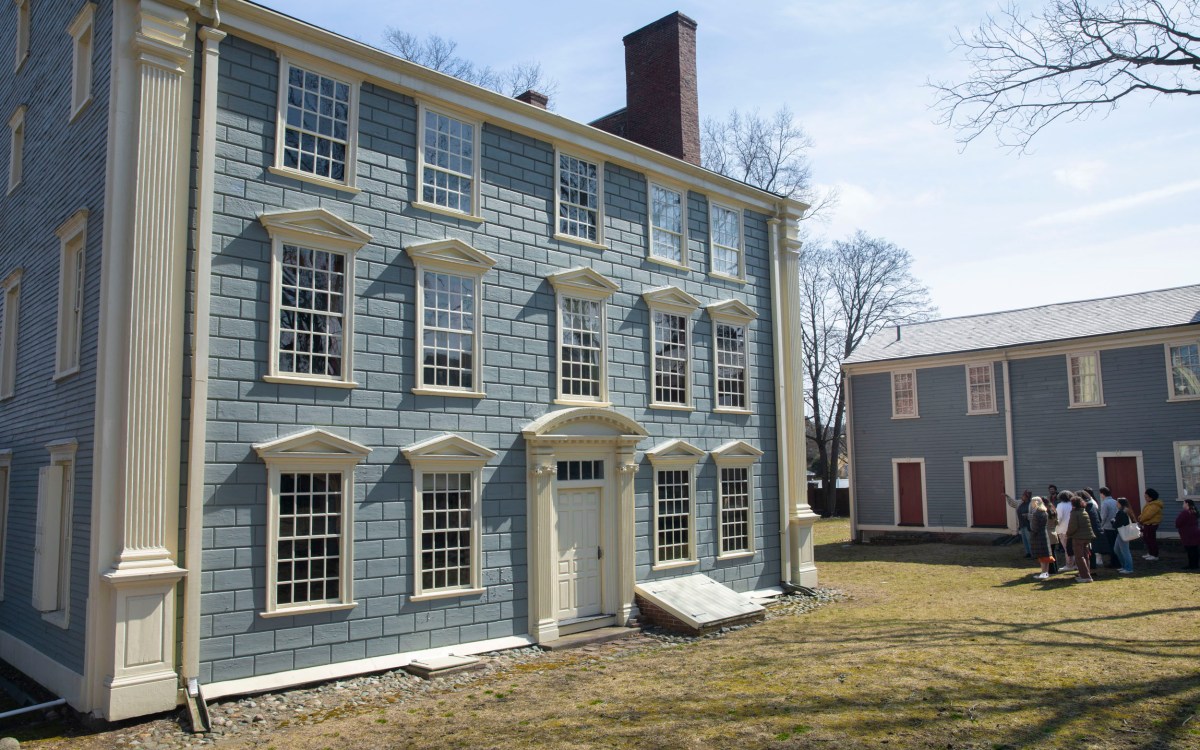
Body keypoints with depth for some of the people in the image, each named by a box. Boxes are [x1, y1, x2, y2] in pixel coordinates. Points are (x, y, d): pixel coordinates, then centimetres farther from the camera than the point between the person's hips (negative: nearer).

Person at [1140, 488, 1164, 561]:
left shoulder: (1154, 506, -21)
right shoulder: (1150, 503, 15)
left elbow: (1148, 515, -25)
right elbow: (1144, 513, 18)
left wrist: (1140, 520, -12)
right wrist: (1140, 518, 3)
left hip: (1151, 524, -11)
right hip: (1147, 524, 11)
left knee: (1151, 539, -5)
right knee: (1146, 538, 18)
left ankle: (1155, 555, 1)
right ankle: (1150, 553, 29)